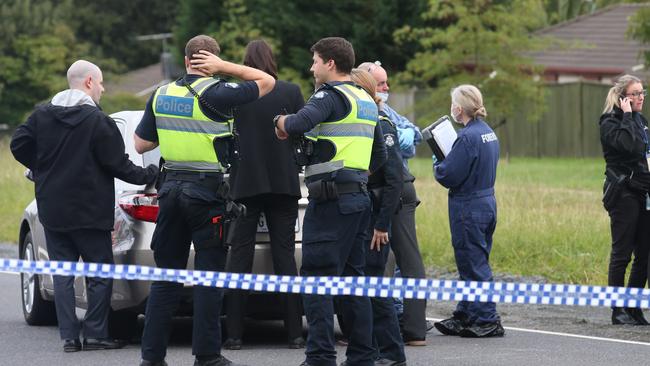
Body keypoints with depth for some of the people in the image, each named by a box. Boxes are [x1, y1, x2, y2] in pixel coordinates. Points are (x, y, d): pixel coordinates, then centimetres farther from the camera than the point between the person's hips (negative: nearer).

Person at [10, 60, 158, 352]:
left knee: (62, 274, 8)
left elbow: (19, 144, 5)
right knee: (99, 273, 5)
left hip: (52, 211, 5)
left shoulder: (42, 114, 3)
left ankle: (69, 336, 3)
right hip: (89, 213, -5)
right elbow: (117, 164, -11)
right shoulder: (98, 121, -13)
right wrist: (150, 175, 2)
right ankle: (95, 334, 2)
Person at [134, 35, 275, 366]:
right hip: (207, 190, -5)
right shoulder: (214, 94, -10)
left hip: (171, 188, 5)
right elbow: (267, 81, -3)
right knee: (209, 275, 0)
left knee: (166, 274, 8)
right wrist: (224, 67, -3)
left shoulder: (161, 95, 7)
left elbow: (141, 144, 14)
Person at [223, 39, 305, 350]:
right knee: (285, 256, 5)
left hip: (244, 184, -1)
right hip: (283, 184, 1)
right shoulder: (291, 92, -2)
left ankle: (234, 333, -1)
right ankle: (295, 333, 1)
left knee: (239, 257, 4)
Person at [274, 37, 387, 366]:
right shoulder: (366, 102, 19)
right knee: (352, 278, 11)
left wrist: (281, 122, -7)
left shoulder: (330, 96, -9)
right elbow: (380, 155, 23)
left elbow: (301, 123, -27)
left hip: (331, 200, -9)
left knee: (317, 278, -8)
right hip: (359, 196, 9)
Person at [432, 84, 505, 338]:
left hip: (468, 207, -9)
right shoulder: (488, 132, 9)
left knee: (474, 263, -3)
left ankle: (488, 321, -1)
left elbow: (449, 176, -20)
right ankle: (465, 316, 24)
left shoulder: (467, 137, -20)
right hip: (487, 201, 9)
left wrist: (437, 165, 0)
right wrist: (446, 162, 12)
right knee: (474, 262, 16)